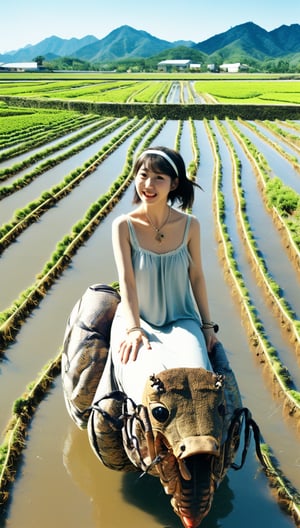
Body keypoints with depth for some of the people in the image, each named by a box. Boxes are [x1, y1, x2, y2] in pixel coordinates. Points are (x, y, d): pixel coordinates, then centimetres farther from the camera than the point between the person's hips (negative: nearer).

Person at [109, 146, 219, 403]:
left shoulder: (190, 225, -4)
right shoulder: (124, 226, -9)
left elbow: (196, 276, 6)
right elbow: (126, 281, -14)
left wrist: (207, 325, 10)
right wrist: (134, 330, -25)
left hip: (182, 321, 2)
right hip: (137, 321, -1)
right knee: (148, 380, -31)